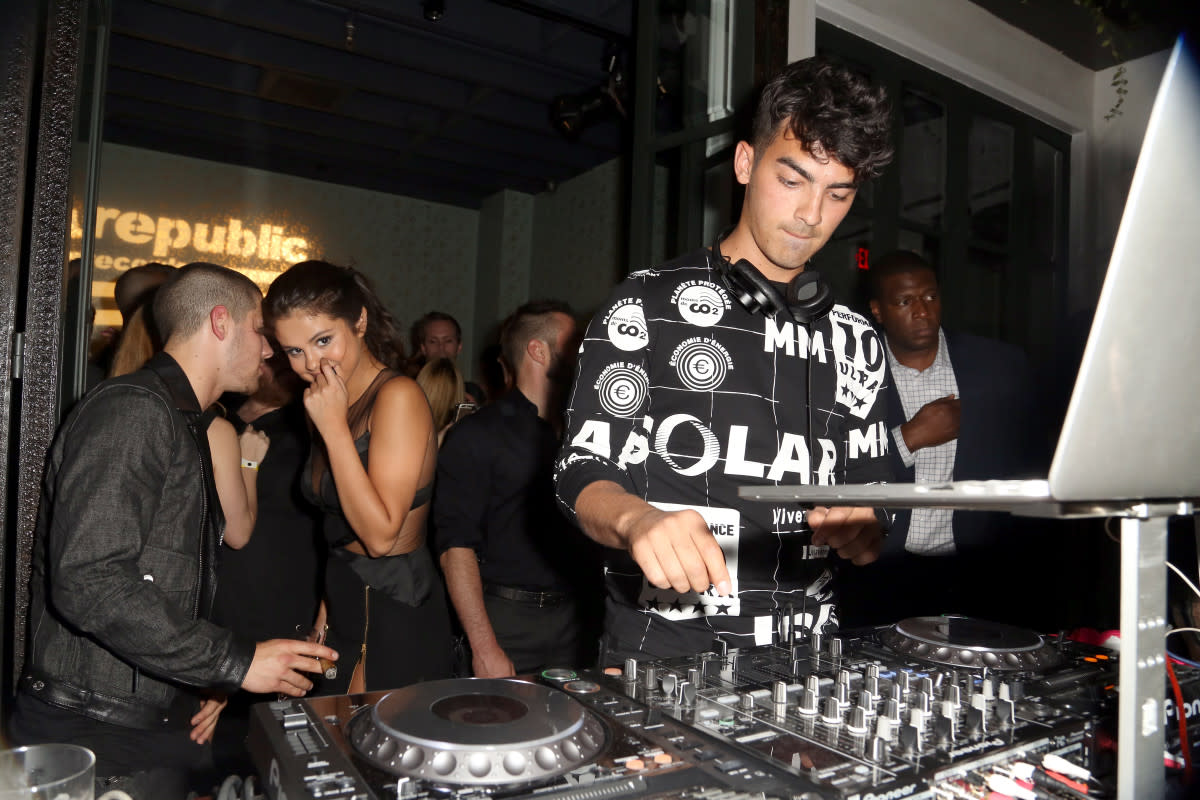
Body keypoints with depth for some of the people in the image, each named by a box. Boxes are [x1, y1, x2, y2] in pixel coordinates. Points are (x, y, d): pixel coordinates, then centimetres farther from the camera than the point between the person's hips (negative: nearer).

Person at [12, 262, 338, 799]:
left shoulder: (186, 428, 16)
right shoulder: (132, 409, -16)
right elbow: (88, 582, -26)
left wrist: (205, 685, 7)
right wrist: (233, 663, -23)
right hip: (96, 735, -9)